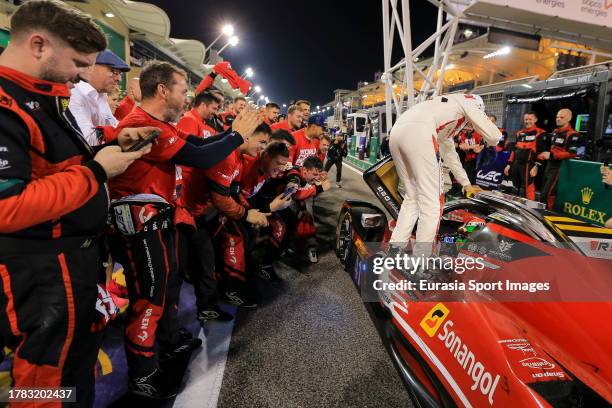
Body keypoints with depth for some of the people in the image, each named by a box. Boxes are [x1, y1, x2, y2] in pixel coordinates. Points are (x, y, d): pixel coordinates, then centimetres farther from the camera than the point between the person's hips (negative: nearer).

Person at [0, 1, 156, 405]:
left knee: (83, 357, 26)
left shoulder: (46, 95, 9)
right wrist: (97, 171, -23)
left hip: (81, 254, 10)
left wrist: (111, 147, 3)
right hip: (42, 273, -9)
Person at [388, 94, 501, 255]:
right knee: (431, 203, -1)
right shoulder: (469, 101, 22)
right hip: (418, 133, -9)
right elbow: (494, 137, 16)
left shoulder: (446, 112, 43)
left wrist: (466, 184, 52)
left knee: (412, 199, 17)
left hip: (396, 133, 9)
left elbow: (449, 153, 47)